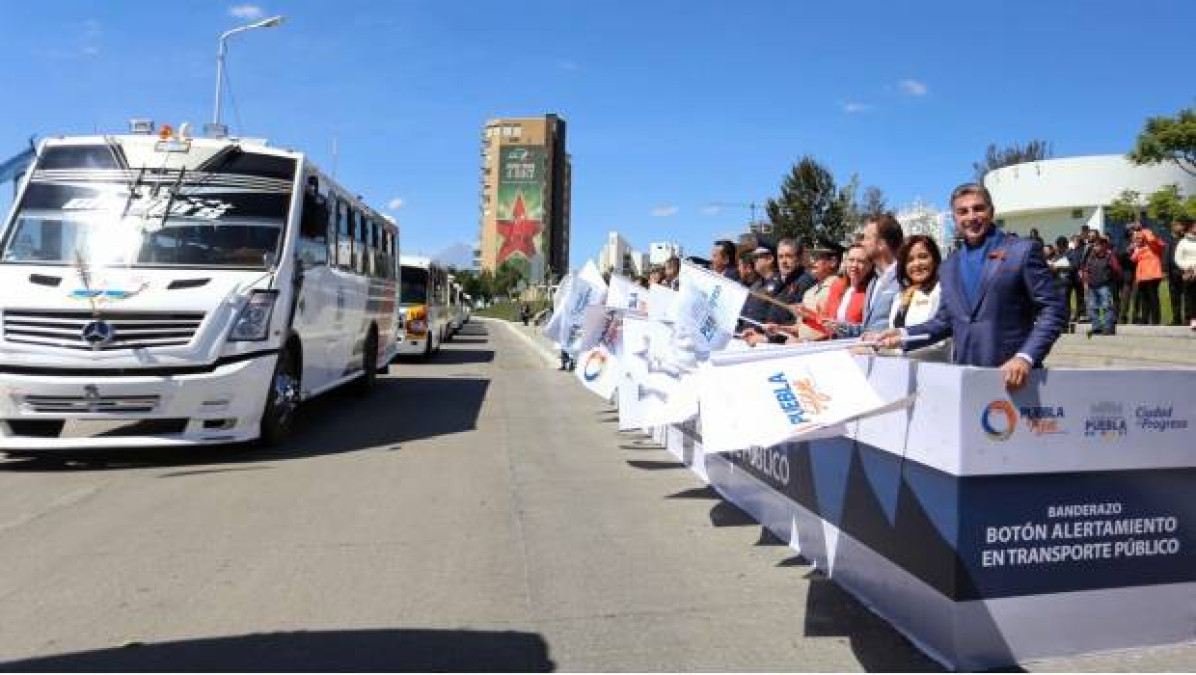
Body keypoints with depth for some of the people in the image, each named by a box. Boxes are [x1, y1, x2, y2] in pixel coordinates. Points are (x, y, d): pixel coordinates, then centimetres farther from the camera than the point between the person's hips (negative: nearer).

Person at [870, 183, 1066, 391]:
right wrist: (904, 334, 2)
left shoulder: (1023, 251, 0)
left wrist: (1026, 358, -18)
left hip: (1011, 376, -4)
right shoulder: (950, 265, 15)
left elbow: (1054, 310, -4)